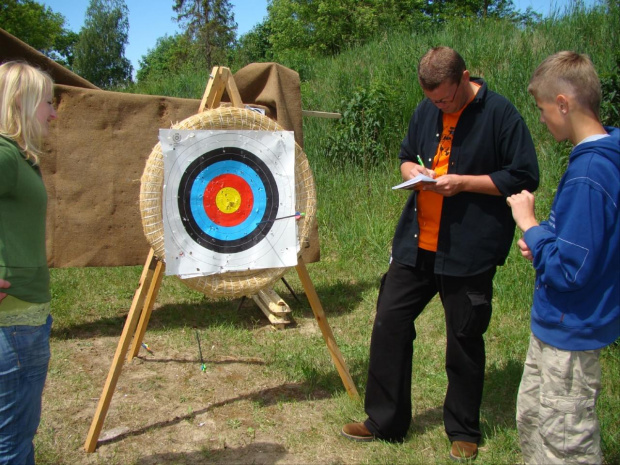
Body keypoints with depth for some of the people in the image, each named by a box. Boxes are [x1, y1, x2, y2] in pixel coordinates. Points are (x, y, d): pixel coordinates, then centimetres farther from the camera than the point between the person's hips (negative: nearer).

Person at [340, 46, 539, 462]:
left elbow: (524, 177, -11)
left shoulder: (500, 113, -9)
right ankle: (385, 421, 24)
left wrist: (462, 182, -18)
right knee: (389, 323, 6)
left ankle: (464, 431, 30)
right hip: (416, 243, 6)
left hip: (469, 251, -5)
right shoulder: (427, 110, 9)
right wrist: (413, 170, -3)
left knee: (465, 340, 8)